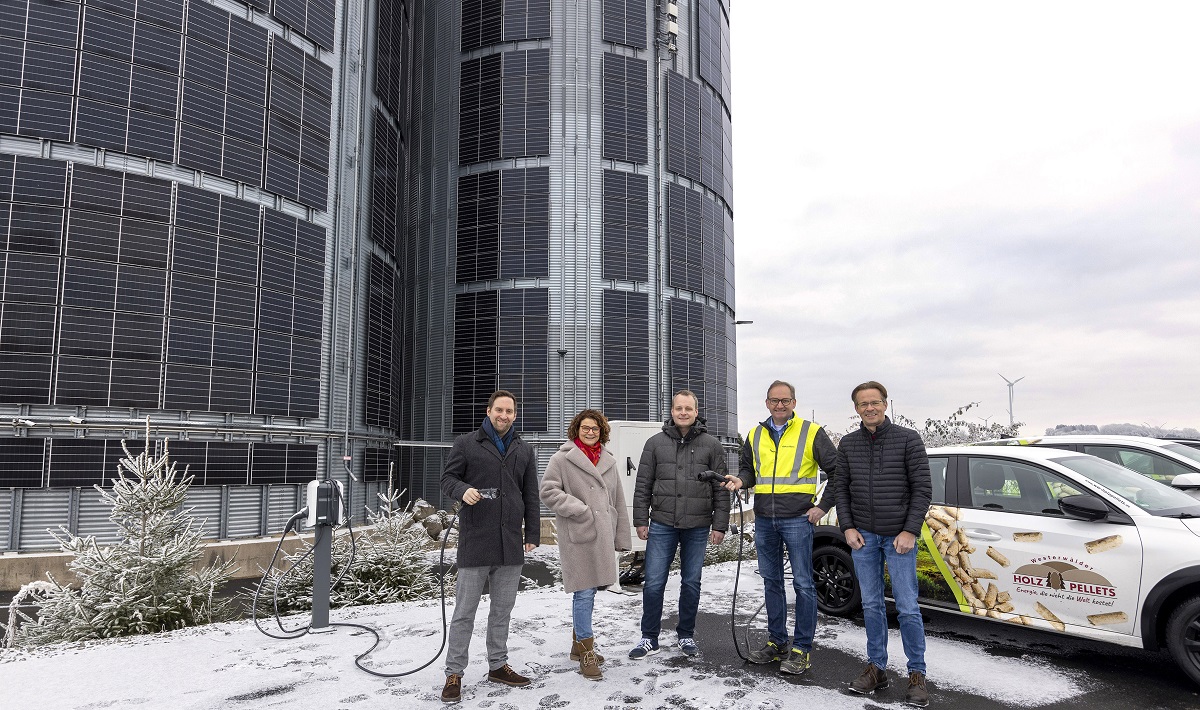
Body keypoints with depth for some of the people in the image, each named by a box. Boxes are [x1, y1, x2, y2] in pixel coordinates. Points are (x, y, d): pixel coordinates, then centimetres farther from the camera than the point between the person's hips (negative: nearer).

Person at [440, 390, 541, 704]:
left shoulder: (524, 451, 13)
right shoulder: (466, 444, 2)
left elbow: (531, 497, 14)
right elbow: (447, 478, 2)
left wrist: (532, 534, 10)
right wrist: (463, 490, -20)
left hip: (510, 543, 4)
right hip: (475, 541, -4)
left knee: (502, 610, 13)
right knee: (465, 611, 1)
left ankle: (498, 665, 27)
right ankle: (454, 673, 11)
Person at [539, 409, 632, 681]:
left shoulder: (608, 461, 14)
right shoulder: (562, 459, -3)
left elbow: (618, 501, 17)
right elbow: (548, 492, -9)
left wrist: (622, 537, 15)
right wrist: (579, 510, -14)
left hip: (602, 535, 6)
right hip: (577, 535, -6)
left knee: (590, 590, 14)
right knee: (584, 592, -6)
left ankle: (578, 644, 29)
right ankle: (586, 652, 5)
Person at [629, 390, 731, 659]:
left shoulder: (711, 445, 2)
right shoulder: (656, 443, 3)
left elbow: (721, 488, 3)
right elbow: (643, 485, 6)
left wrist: (719, 525, -1)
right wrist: (641, 520, 2)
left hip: (697, 527, 0)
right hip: (662, 525, 0)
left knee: (691, 583, 11)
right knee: (654, 583, 0)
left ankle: (686, 636, 27)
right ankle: (649, 639, 15)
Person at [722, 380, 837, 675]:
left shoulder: (811, 432, -3)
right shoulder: (756, 435, 11)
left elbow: (837, 471, -1)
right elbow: (747, 467, 21)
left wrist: (823, 506, -6)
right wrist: (740, 480, -2)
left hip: (798, 519, -5)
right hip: (764, 520, 5)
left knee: (803, 584, -1)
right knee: (771, 582, 13)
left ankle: (802, 649, 9)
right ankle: (777, 642, 25)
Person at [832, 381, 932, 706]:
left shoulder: (908, 439, -5)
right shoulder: (848, 444, 5)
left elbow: (922, 488, -6)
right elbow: (840, 487, 9)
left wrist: (910, 531, -11)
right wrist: (848, 527, -1)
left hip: (899, 536, -3)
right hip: (863, 536, 3)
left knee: (907, 607, -1)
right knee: (871, 605, 10)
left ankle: (917, 674, 12)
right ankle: (876, 667, 21)